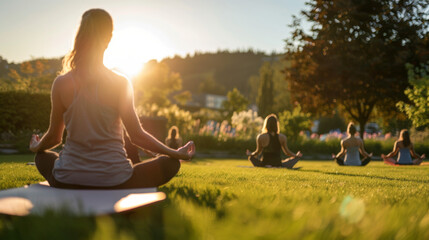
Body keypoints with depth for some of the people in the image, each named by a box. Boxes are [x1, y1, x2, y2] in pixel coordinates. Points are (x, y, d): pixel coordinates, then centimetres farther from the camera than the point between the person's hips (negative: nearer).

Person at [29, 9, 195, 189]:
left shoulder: (61, 84, -6)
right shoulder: (120, 83, -12)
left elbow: (54, 137, 6)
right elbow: (137, 136, -7)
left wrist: (36, 147, 30)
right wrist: (176, 153, 7)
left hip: (67, 182, 3)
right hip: (113, 183, -3)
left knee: (43, 156, 36)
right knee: (170, 163, 17)